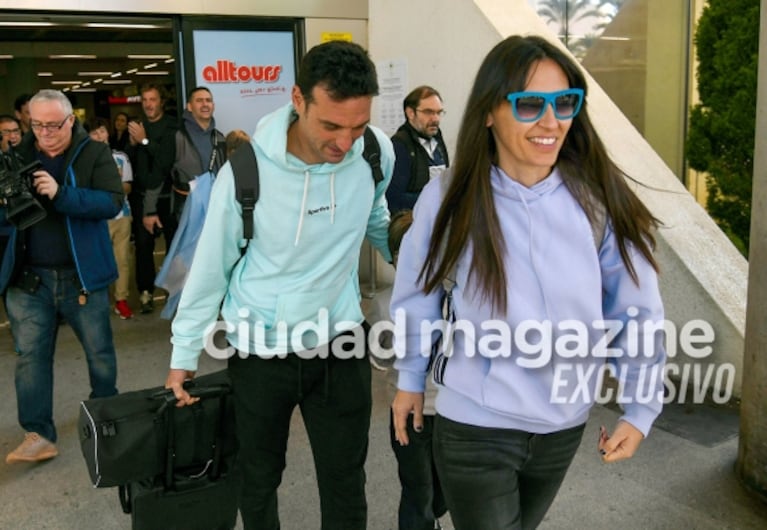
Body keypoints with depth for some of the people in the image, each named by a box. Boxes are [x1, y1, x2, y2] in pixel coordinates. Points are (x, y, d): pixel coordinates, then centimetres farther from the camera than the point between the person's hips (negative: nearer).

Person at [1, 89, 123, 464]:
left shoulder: (94, 154, -4)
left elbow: (112, 202, -18)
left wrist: (61, 194, -30)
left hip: (81, 275, -2)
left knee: (100, 352, 12)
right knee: (30, 356, 2)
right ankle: (38, 435, 9)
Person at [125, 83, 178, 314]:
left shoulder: (171, 127, -3)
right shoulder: (137, 127, 12)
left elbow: (167, 160, -14)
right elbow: (130, 161, 9)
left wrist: (145, 141, -15)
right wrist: (132, 143, -7)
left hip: (167, 195, -3)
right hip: (142, 195, 3)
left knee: (174, 243, -3)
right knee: (143, 244, -4)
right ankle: (146, 291, 1)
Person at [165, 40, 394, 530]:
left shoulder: (378, 152, -12)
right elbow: (211, 263, -6)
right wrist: (185, 352, 0)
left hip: (342, 346, 2)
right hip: (260, 351, -1)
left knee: (346, 490, 12)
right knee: (258, 481, 18)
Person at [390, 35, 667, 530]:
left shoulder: (598, 198, -11)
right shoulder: (449, 199, -14)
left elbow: (636, 311, -2)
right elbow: (417, 295, 1)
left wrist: (640, 409, -1)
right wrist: (411, 378, 9)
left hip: (565, 424, 3)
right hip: (474, 426, -3)